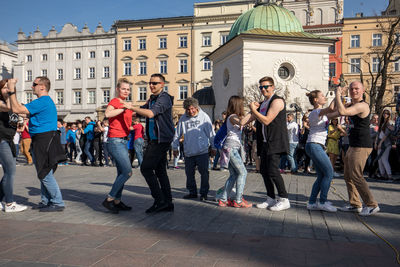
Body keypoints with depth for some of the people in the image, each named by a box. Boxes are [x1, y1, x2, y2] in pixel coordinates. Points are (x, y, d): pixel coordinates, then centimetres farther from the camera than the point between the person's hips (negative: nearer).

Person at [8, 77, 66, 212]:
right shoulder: (48, 101, 19)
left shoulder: (41, 102, -15)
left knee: (45, 173, -8)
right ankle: (46, 201, 24)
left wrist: (12, 91, -9)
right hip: (45, 140, 11)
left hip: (44, 139, -11)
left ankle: (58, 203, -3)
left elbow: (17, 109, -17)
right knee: (44, 173, 16)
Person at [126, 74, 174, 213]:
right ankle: (168, 203, 14)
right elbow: (140, 111, 26)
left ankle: (160, 200, -5)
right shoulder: (152, 99, 19)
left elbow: (150, 113, -26)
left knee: (146, 168, -10)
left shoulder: (164, 98, -12)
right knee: (160, 170, 9)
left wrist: (131, 107, -20)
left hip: (160, 140, -10)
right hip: (155, 139, 10)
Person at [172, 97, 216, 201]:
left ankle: (204, 193, 13)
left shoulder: (204, 116, -2)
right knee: (189, 173, 9)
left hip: (202, 151, -3)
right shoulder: (183, 118, 4)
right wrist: (175, 147, 15)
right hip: (188, 152, 3)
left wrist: (213, 147, 6)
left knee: (204, 173, 0)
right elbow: (177, 134, 13)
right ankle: (192, 192, 24)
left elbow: (211, 133, 3)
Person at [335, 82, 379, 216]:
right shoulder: (352, 105, 16)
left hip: (361, 147, -10)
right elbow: (338, 111, 27)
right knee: (348, 176, 13)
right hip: (354, 146, 10)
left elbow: (342, 112, -29)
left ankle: (372, 205, -3)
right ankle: (355, 204, 22)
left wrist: (338, 94, -17)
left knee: (356, 176, -12)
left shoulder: (362, 105, -16)